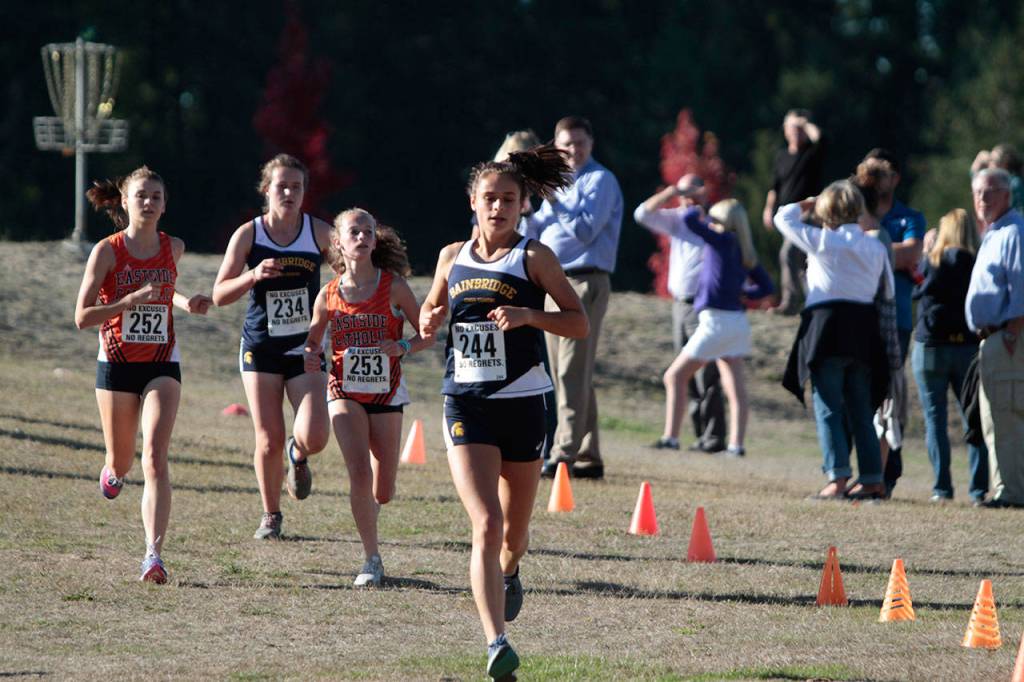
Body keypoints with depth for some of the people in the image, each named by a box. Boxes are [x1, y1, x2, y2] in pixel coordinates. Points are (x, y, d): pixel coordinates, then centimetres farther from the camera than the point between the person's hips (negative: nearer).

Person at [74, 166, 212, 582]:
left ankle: (153, 556, -23)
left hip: (161, 365, 1)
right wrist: (130, 301, -24)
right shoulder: (107, 251, -8)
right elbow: (82, 317, -12)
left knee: (155, 458, -17)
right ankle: (113, 470, 54)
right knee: (122, 461, 13)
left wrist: (186, 304, 6)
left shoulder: (173, 249, 2)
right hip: (117, 363, -1)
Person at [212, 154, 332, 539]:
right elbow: (219, 295, -3)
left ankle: (298, 458, 23)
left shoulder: (319, 233, -3)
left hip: (306, 347, 0)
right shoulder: (248, 235, -3)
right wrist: (253, 276, -21)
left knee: (314, 437, -15)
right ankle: (270, 515, 20)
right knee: (269, 440, -1)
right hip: (261, 348, 0)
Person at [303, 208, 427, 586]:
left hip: (386, 393, 0)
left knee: (382, 492, 5)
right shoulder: (329, 295, -2)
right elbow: (313, 339, 11)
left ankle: (366, 511, 43)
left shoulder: (393, 286, -6)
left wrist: (403, 347, -20)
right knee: (360, 474, -19)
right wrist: (310, 356, -11)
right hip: (345, 392, 0)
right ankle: (372, 559, -7)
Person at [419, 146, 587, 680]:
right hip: (466, 405, 1)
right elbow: (431, 310, 23)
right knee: (486, 525, -16)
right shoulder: (453, 257, 8)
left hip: (522, 402, -1)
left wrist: (528, 316, -21)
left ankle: (508, 575, 52)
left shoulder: (533, 257, -2)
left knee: (514, 528, 15)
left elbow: (578, 322, -4)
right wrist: (428, 323, -1)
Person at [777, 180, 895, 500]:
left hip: (827, 326, -5)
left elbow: (783, 218, 5)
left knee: (828, 407, -4)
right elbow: (888, 290, 13)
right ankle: (872, 479, 9)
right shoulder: (875, 246, 8)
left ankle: (838, 478, -13)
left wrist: (807, 204, 19)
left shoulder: (822, 240, -6)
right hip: (864, 329, 5)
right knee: (861, 409, 11)